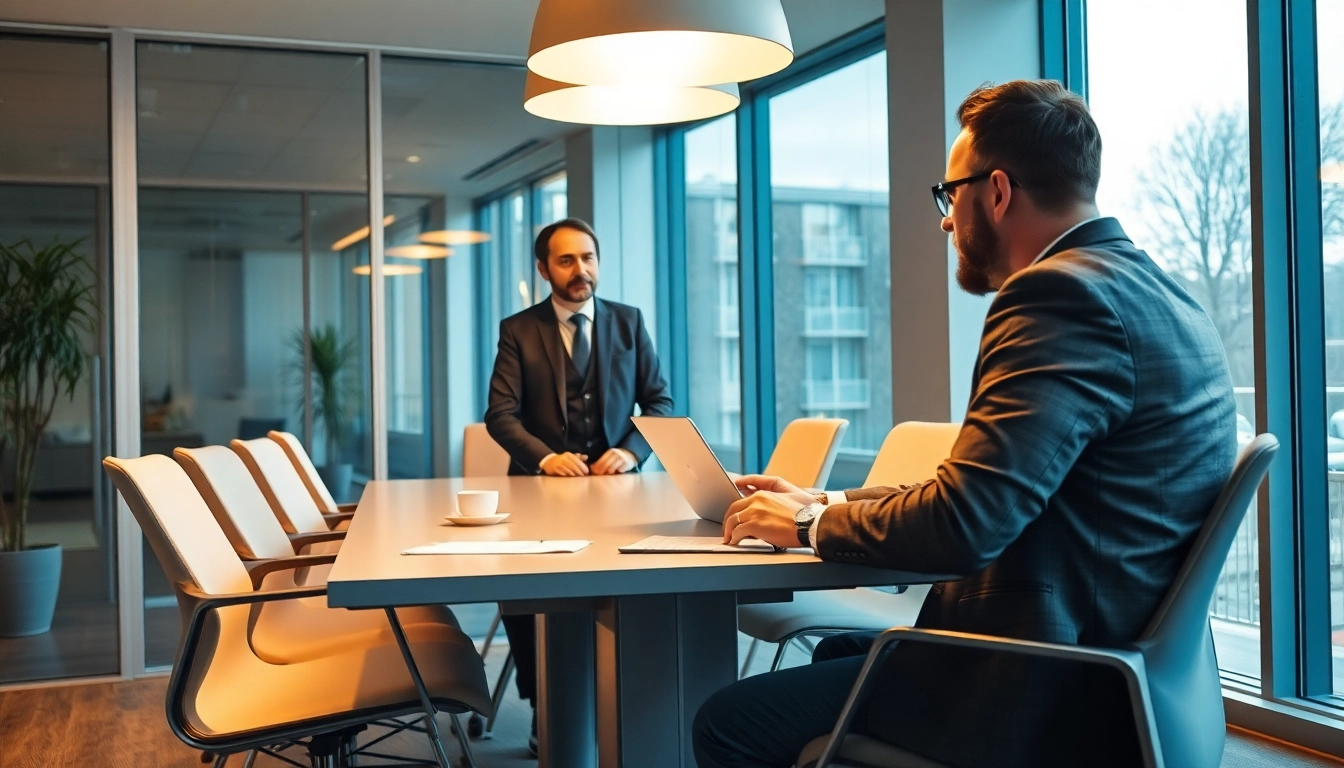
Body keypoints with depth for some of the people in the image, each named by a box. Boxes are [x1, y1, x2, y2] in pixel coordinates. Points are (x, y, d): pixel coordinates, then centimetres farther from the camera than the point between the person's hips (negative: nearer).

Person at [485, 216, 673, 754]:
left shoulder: (628, 322, 11)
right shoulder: (518, 330, 5)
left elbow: (659, 401, 9)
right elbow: (501, 413, -2)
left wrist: (630, 451, -10)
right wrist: (545, 457, -19)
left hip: (614, 481, 1)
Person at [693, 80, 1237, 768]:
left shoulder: (1062, 292, -20)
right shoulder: (1150, 291, 13)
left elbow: (963, 523, -26)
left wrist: (809, 523, -8)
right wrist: (826, 504, 13)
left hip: (1047, 699, -11)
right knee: (837, 652, 28)